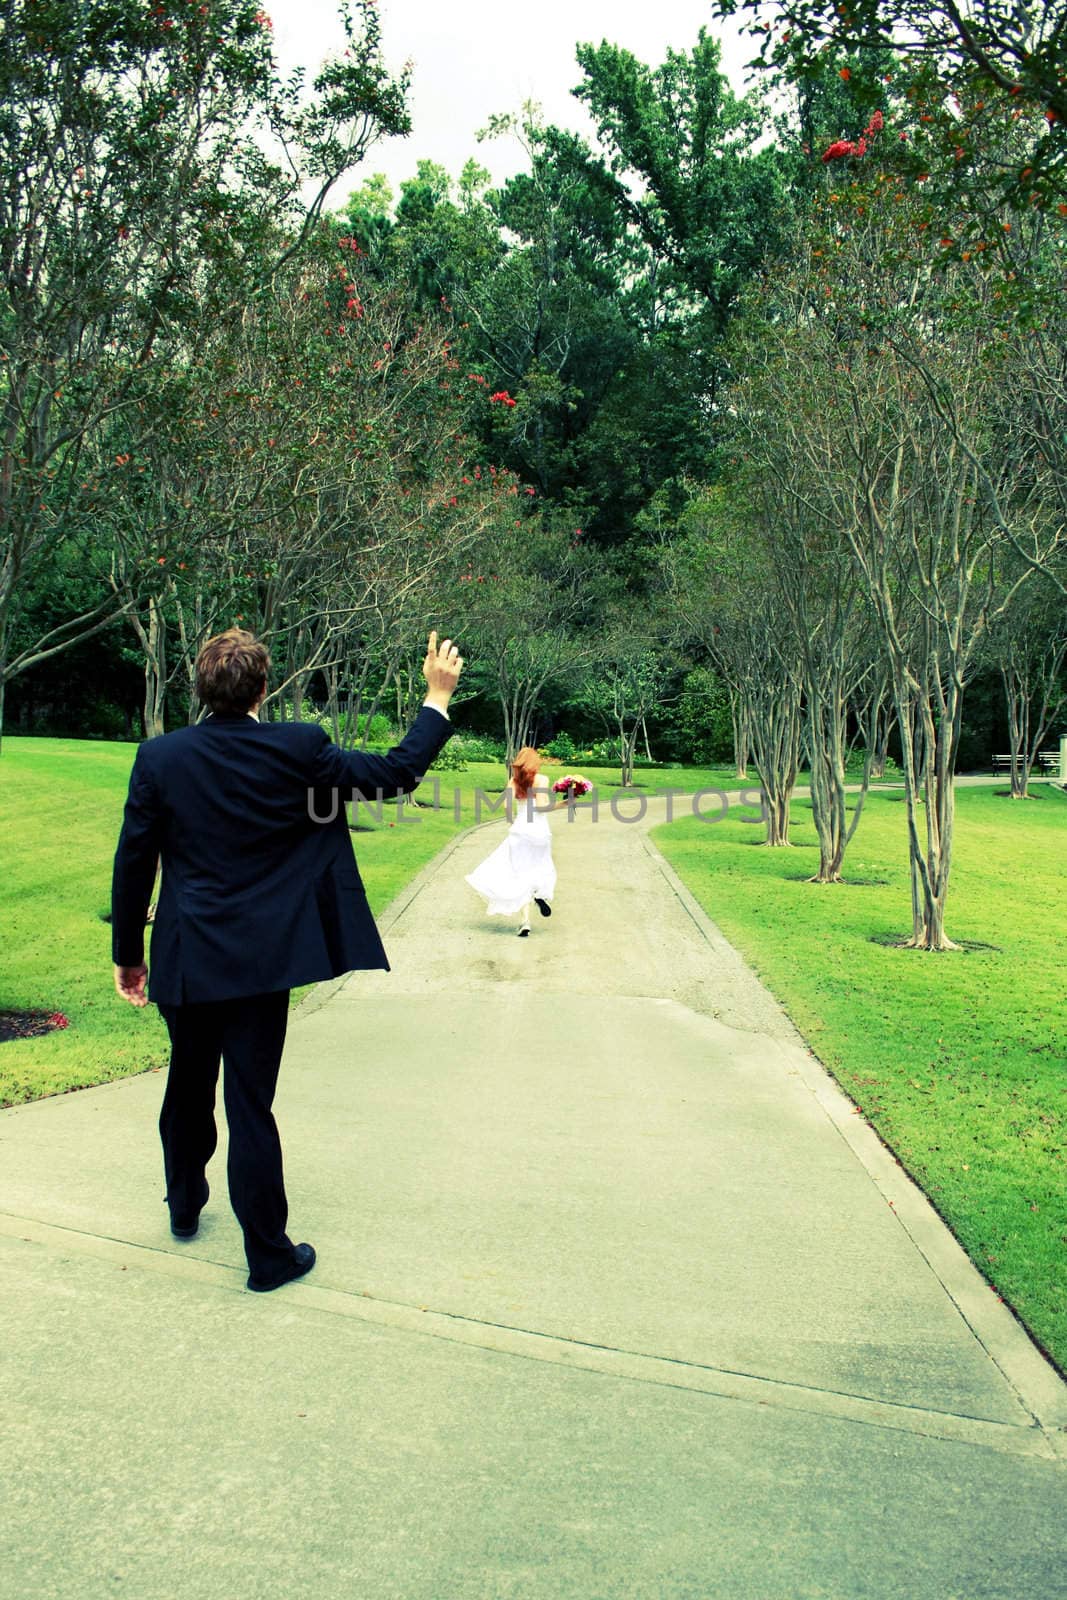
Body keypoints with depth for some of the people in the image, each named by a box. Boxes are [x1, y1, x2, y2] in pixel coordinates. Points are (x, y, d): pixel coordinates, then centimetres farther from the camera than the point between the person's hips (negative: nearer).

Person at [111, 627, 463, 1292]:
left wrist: (128, 955, 10)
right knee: (251, 1104, 3)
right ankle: (269, 1254, 14)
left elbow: (133, 865, -2)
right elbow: (398, 771, -4)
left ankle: (185, 1209, 43)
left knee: (188, 1087, 23)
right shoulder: (298, 749, -12)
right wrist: (438, 696, 8)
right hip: (261, 961, -2)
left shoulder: (160, 757, -6)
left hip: (185, 962, 3)